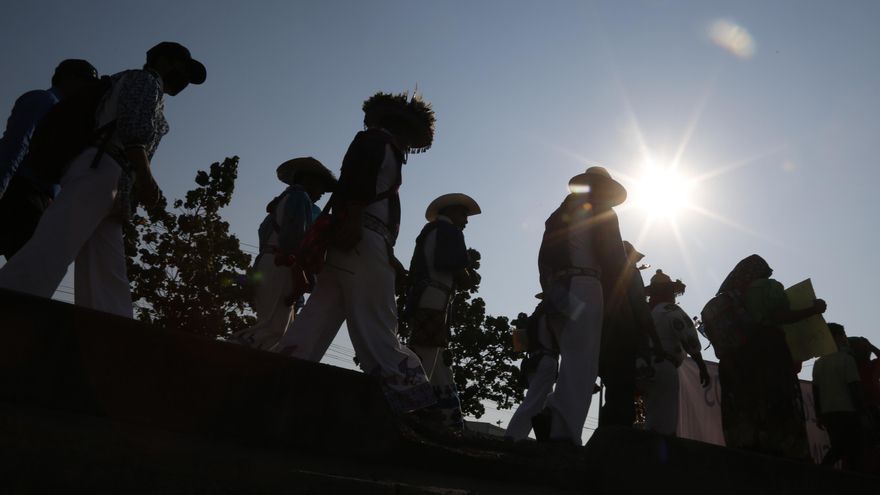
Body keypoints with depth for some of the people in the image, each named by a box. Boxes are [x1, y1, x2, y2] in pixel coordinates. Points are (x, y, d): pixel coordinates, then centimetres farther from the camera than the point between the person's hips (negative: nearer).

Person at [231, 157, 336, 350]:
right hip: (279, 268, -10)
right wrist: (299, 278, -20)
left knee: (284, 334, 2)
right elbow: (293, 237, -13)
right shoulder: (299, 197, 3)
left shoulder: (284, 201, 32)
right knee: (273, 330, -20)